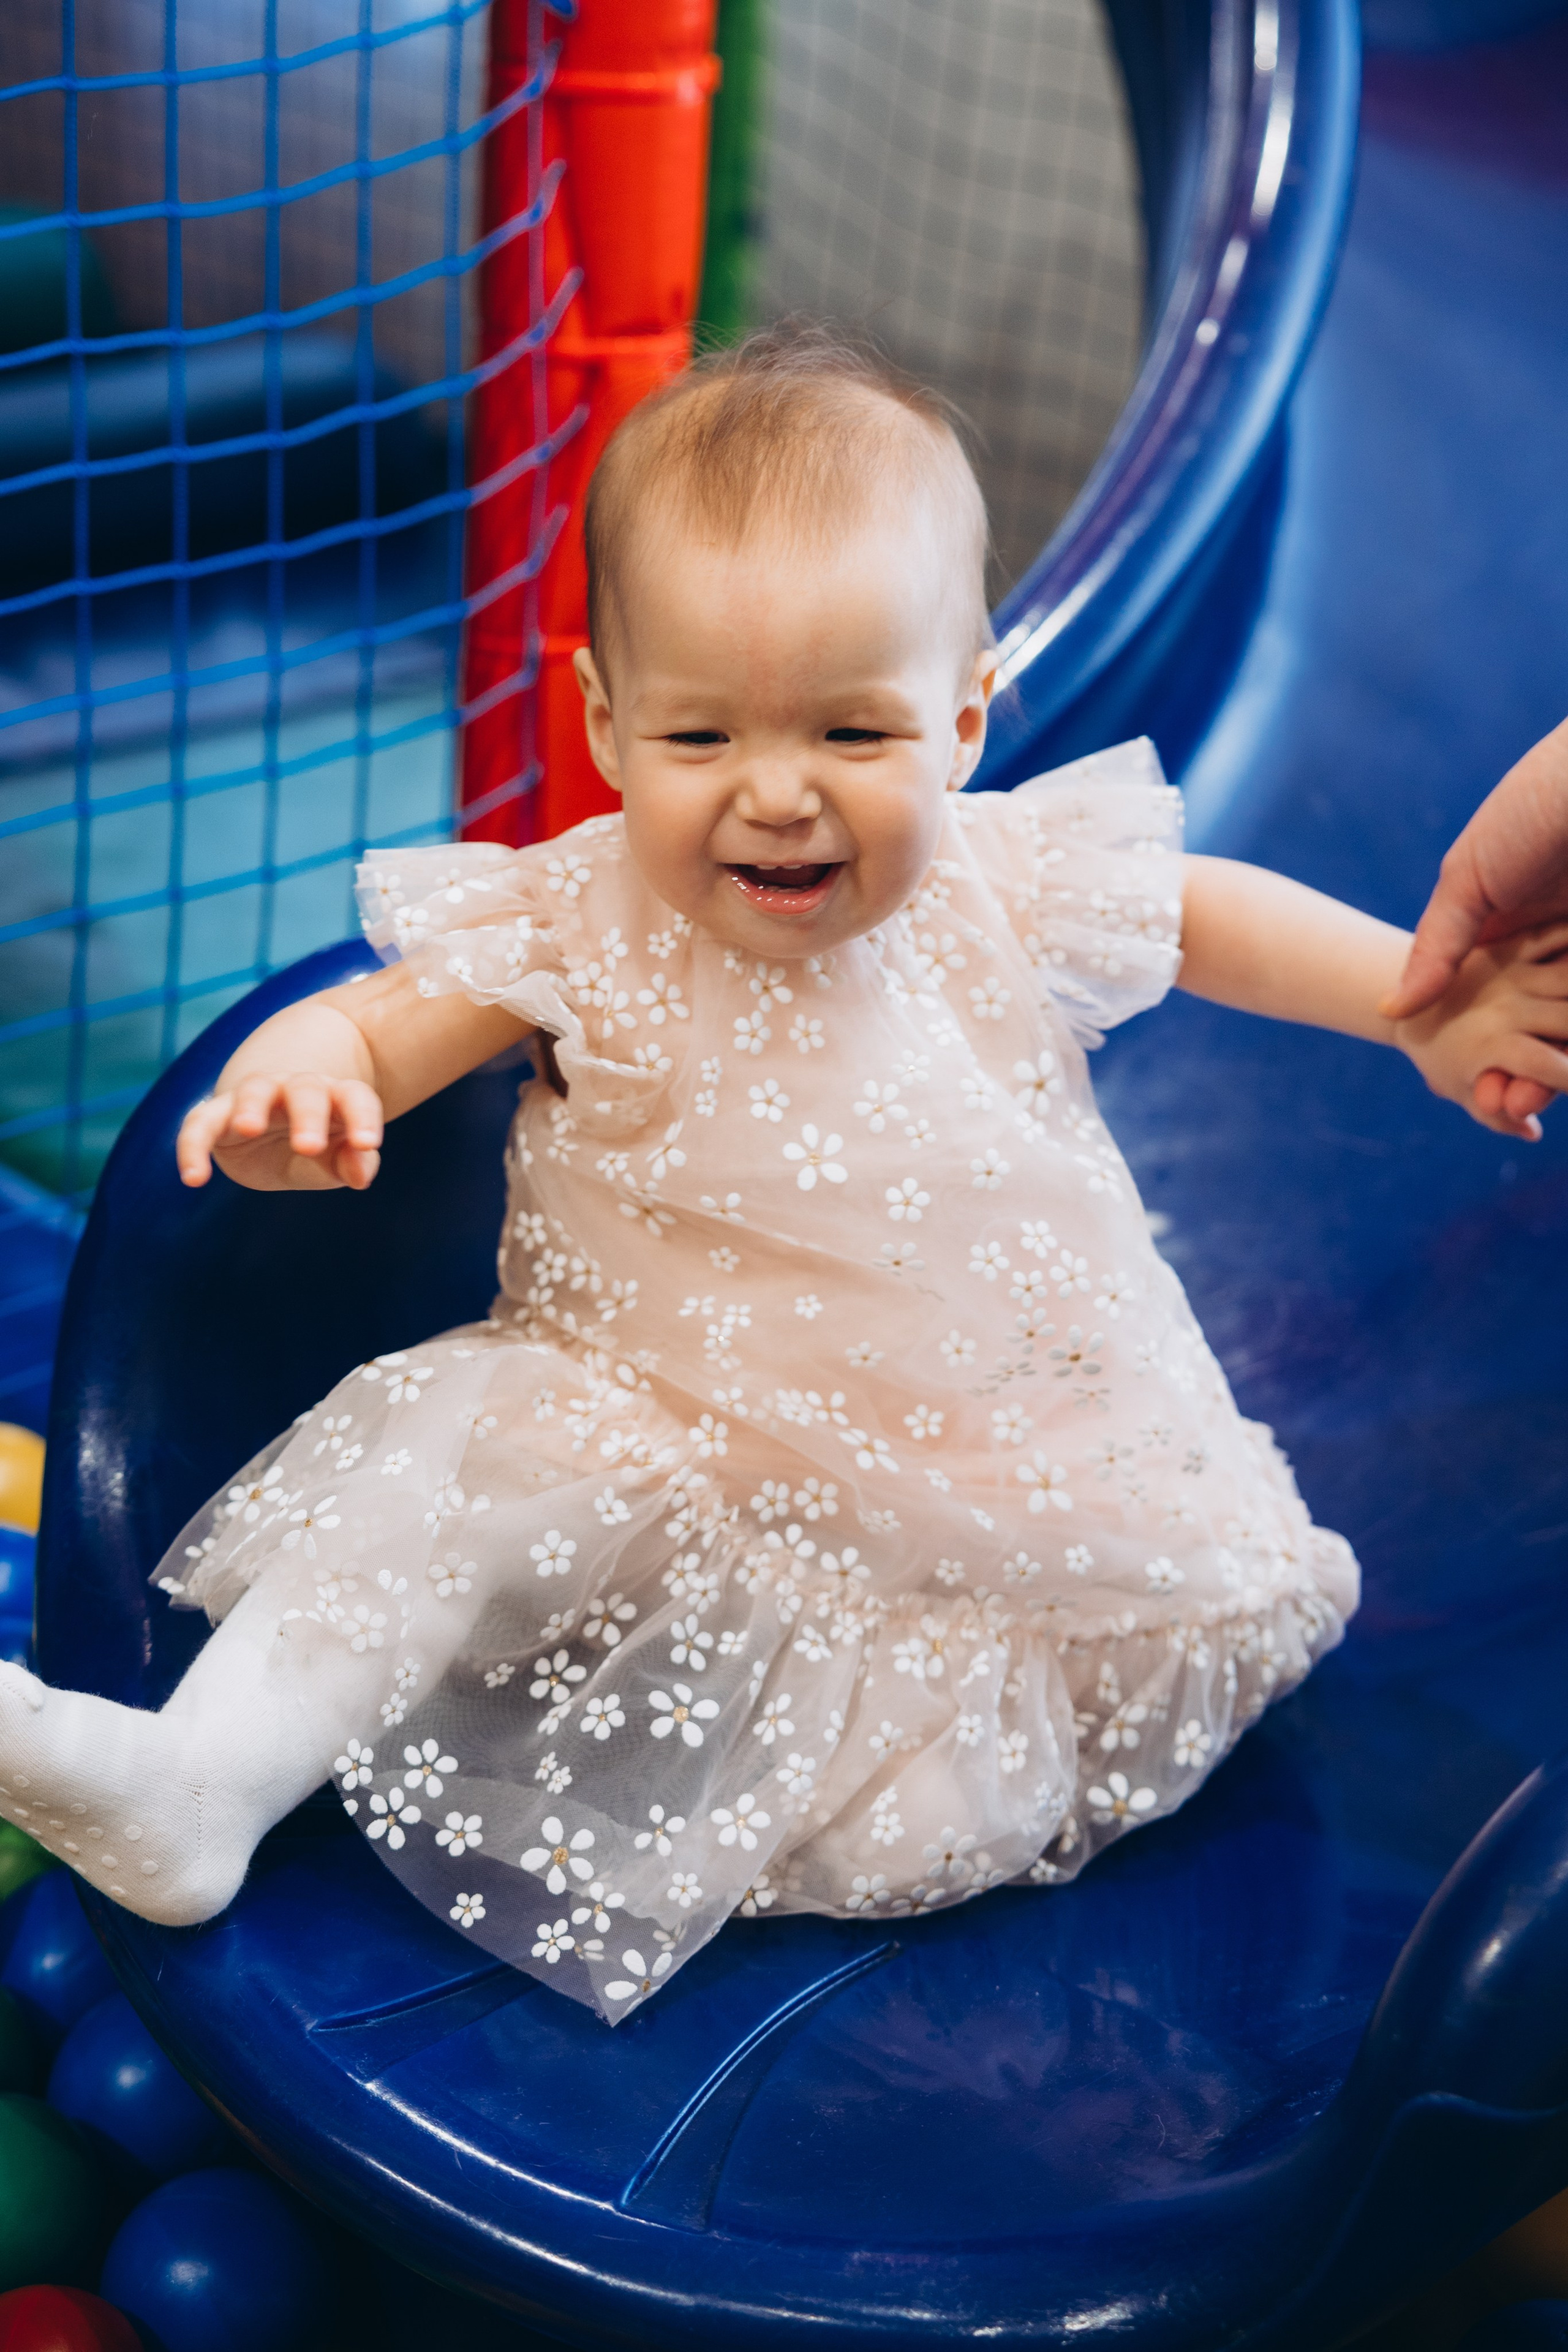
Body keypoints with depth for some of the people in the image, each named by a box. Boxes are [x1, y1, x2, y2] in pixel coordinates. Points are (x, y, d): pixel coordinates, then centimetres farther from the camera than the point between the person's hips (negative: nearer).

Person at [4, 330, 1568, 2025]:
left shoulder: (1005, 894, -8)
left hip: (981, 1455, 0)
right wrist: (295, 1070, -41)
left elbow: (1212, 914, 9)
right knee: (461, 1447, -25)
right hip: (653, 1428, 0)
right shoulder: (582, 932, -11)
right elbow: (390, 1023, -18)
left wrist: (1427, 1004, 3)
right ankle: (208, 1780, -19)